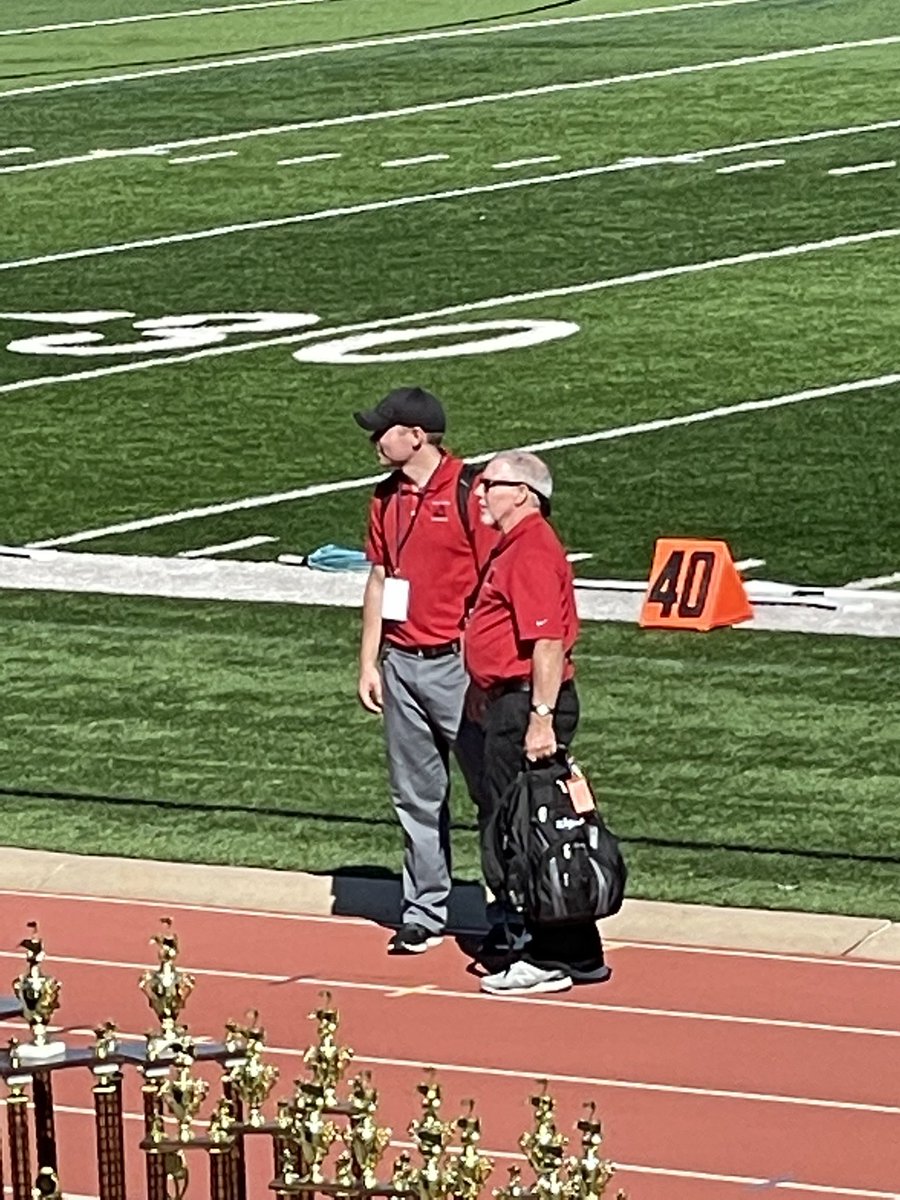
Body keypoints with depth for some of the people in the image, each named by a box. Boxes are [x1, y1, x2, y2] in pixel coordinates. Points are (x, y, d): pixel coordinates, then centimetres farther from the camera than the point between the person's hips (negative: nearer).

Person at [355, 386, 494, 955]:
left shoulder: (468, 493, -10)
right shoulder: (388, 498, 12)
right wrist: (369, 663, 15)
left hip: (455, 663, -7)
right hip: (401, 664, 7)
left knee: (492, 788, -1)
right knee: (416, 795, 10)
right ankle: (424, 911, 16)